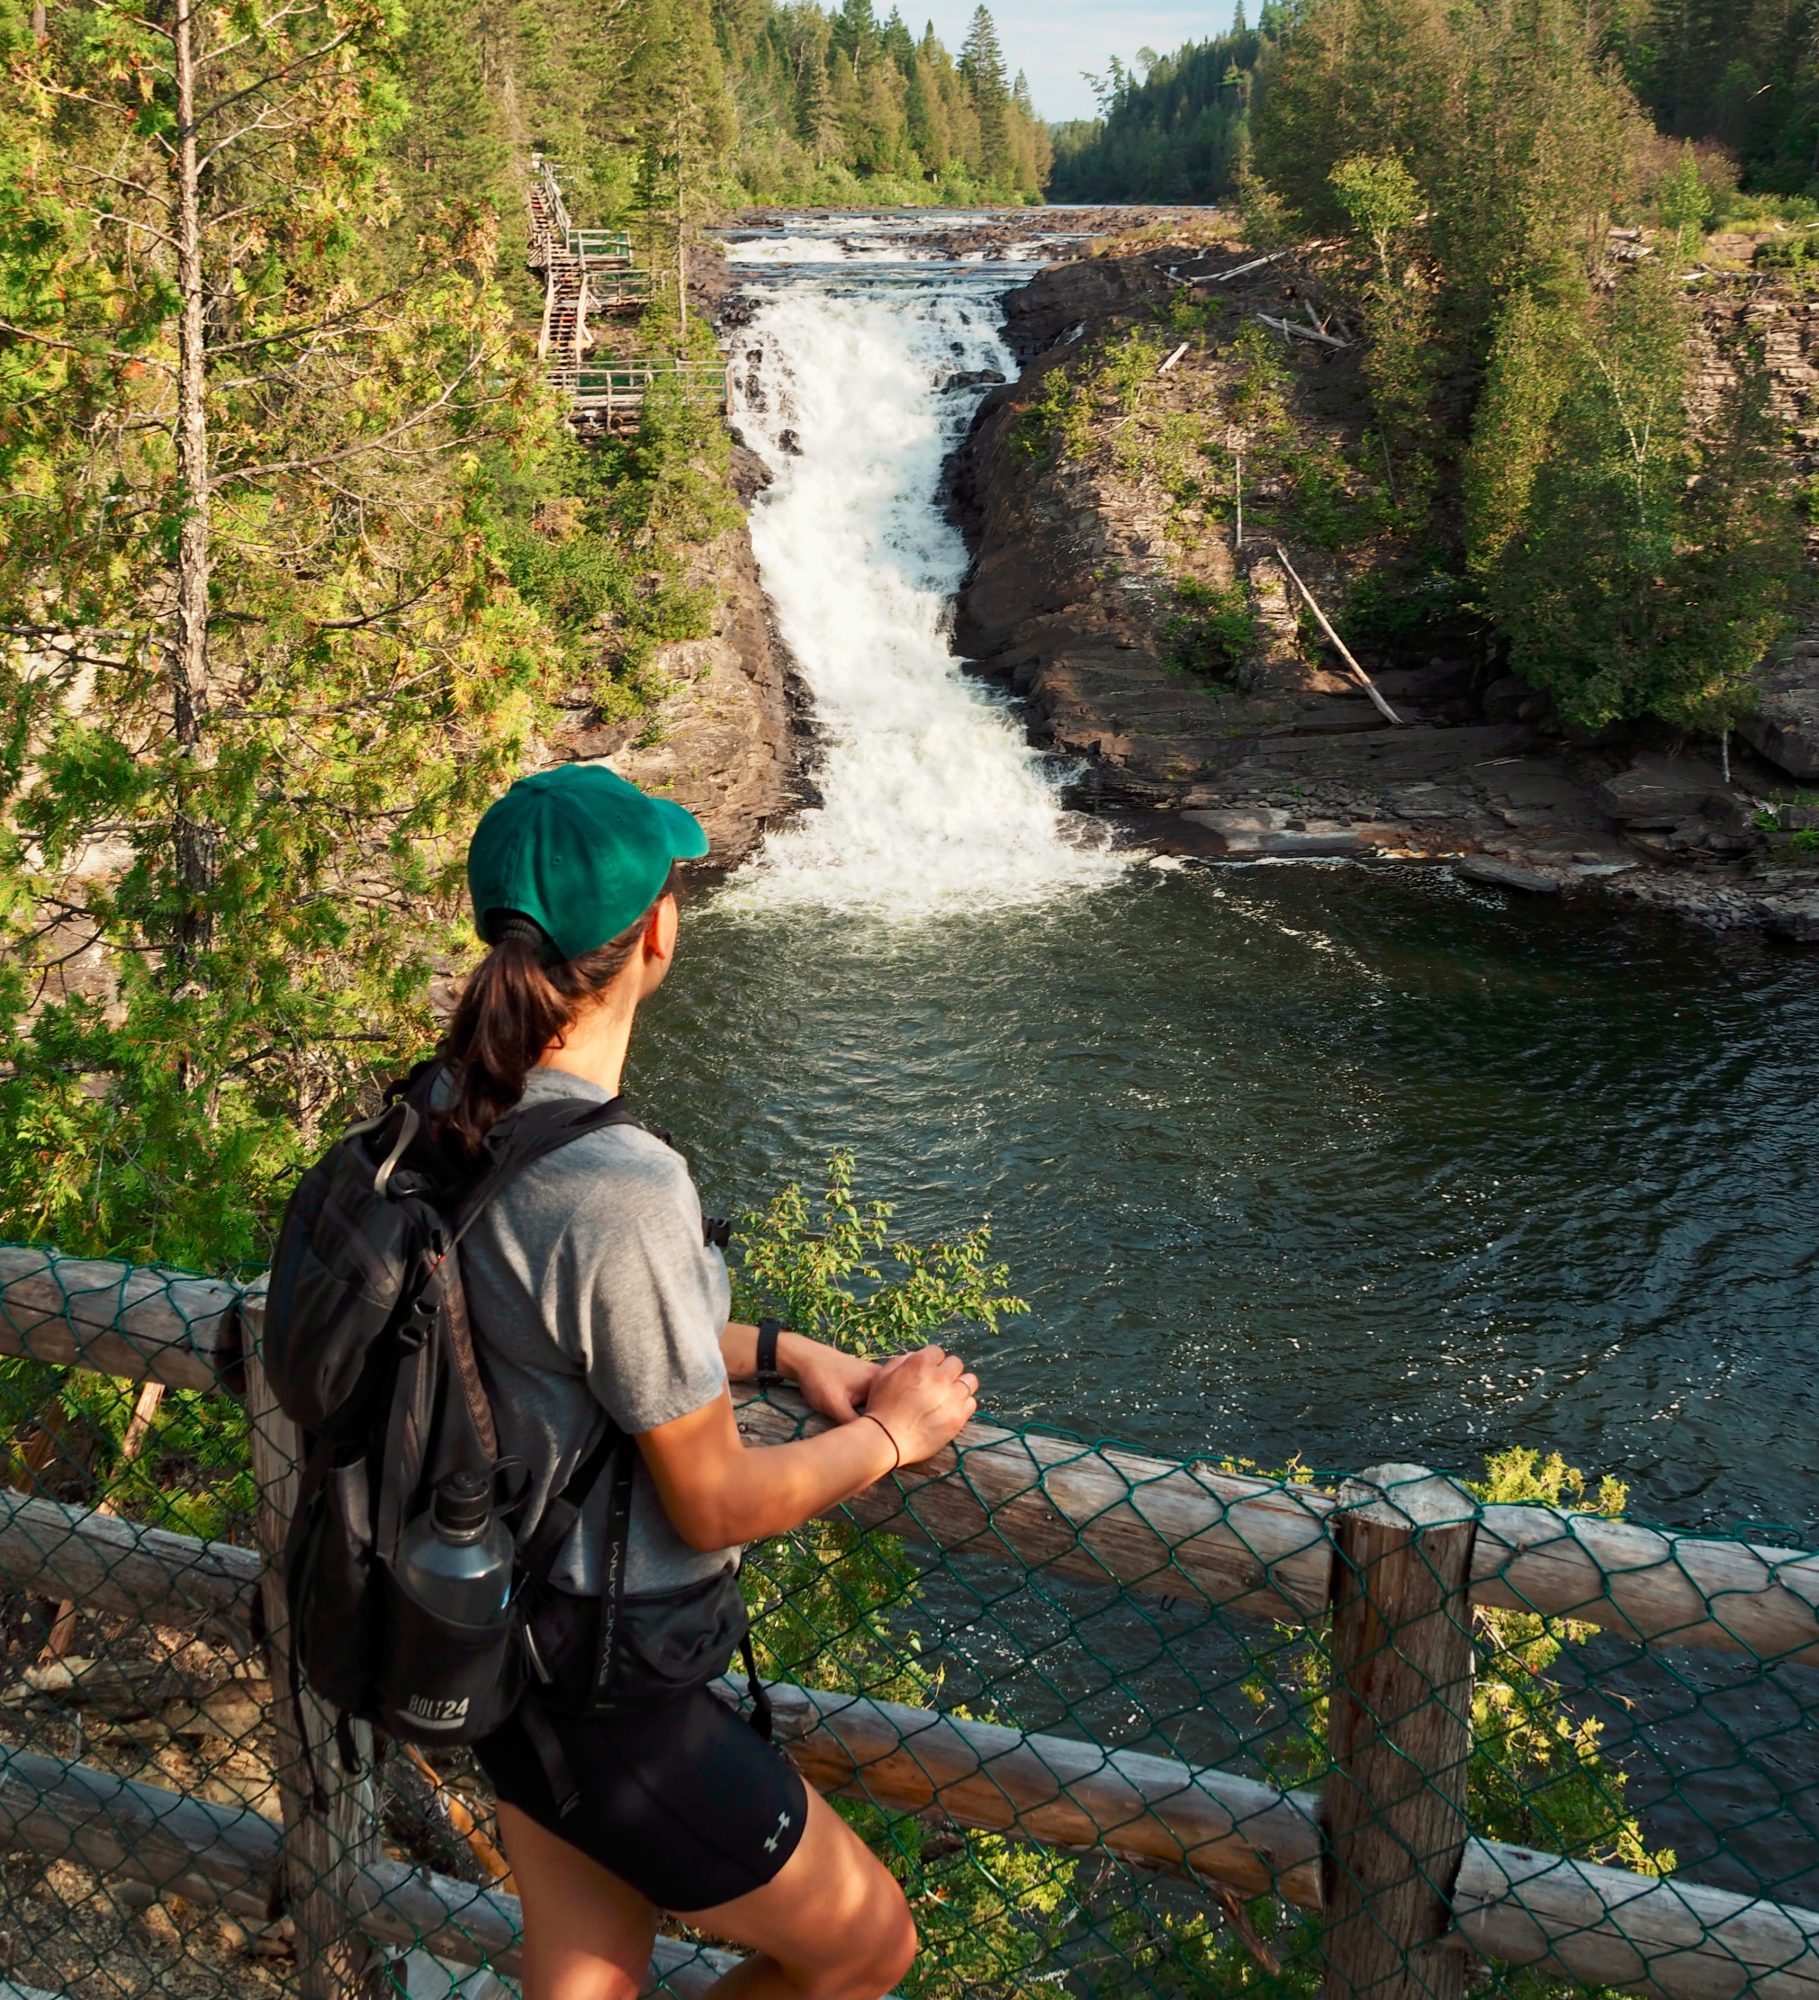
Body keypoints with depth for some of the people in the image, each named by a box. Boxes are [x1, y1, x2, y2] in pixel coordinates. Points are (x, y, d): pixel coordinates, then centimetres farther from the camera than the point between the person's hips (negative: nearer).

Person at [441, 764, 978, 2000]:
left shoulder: (456, 1111, -5)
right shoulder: (619, 1187, -32)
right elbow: (713, 1504, -22)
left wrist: (781, 1353, 8)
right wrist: (893, 1435, -5)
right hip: (606, 1700, -8)